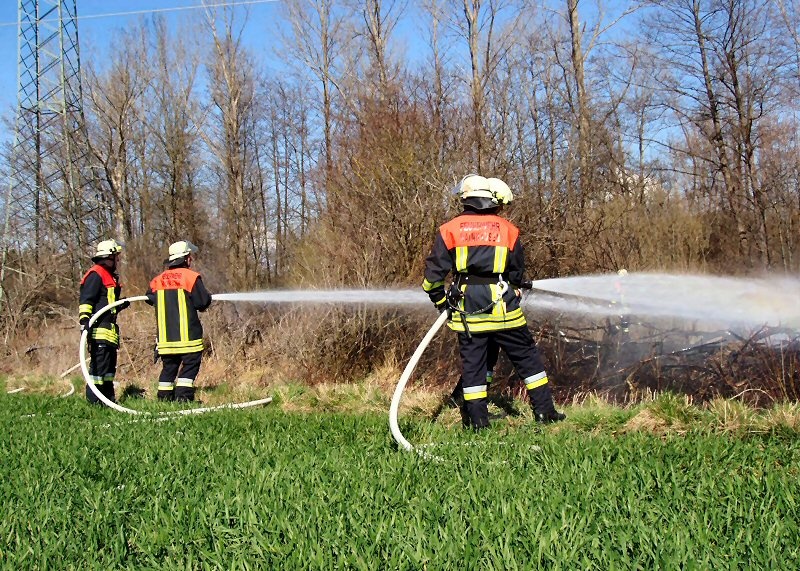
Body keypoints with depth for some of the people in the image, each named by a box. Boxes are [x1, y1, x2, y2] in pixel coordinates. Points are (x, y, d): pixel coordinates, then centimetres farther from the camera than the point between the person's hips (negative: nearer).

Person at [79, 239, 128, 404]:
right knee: (99, 364, -11)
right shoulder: (96, 274, -9)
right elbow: (86, 300, -18)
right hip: (99, 330, -11)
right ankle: (93, 400, -9)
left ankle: (108, 397, 23)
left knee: (109, 364, 15)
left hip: (109, 330, 11)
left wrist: (120, 306, 17)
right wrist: (84, 319, -28)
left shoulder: (110, 276, 23)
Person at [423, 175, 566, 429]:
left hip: (467, 309, 1)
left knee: (472, 363, 8)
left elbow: (434, 271, -1)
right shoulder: (508, 229, 4)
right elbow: (517, 273, 12)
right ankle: (544, 410, 16)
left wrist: (440, 300, 12)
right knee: (527, 357, 12)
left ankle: (479, 420, 9)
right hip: (503, 307, 0)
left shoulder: (450, 229, 2)